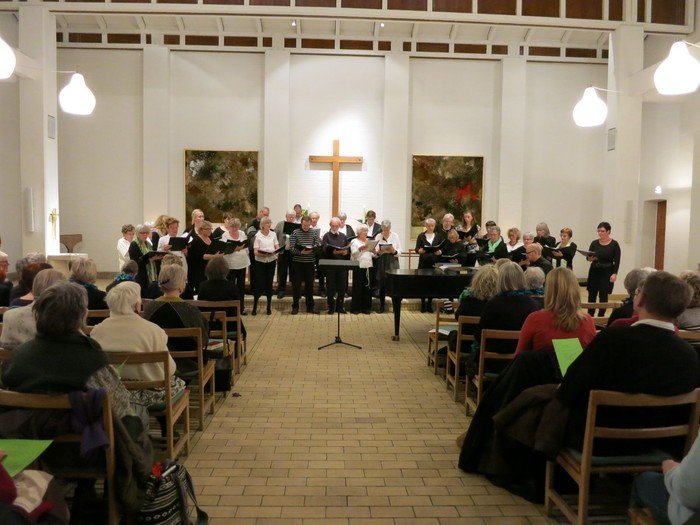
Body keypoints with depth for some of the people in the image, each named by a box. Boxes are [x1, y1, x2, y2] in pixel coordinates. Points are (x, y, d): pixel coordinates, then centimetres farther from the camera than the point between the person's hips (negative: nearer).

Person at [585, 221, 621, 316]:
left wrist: (614, 274, -14)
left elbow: (617, 261, -5)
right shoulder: (594, 243, 3)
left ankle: (601, 316, 9)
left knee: (603, 295, 0)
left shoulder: (614, 244, -4)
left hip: (607, 273, -3)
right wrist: (590, 259, -21)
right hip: (594, 271, 3)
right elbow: (588, 257, 2)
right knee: (592, 294, 3)